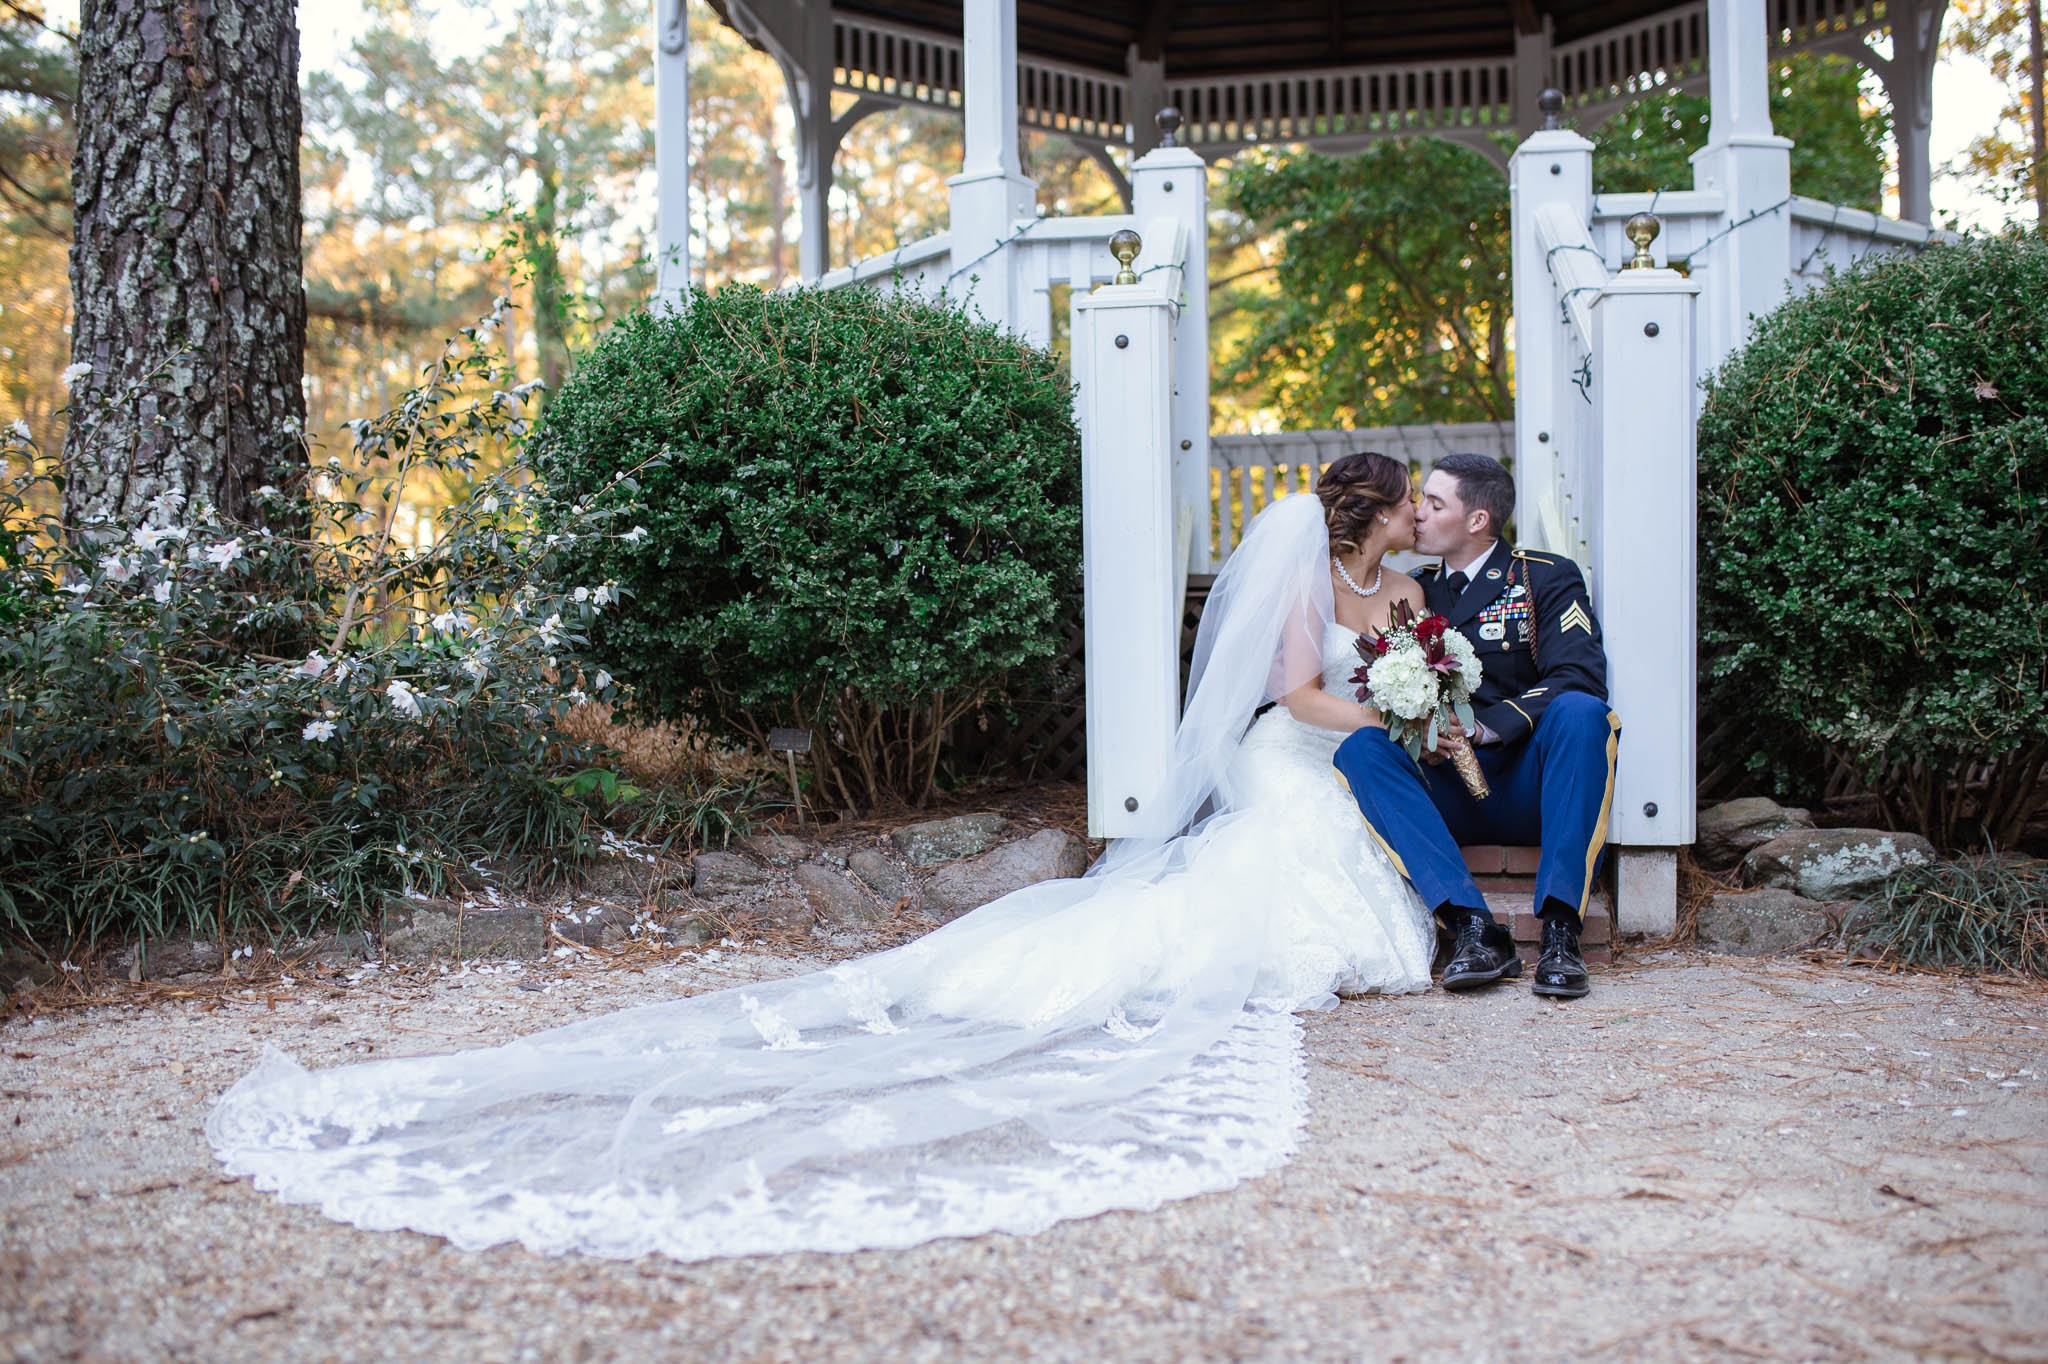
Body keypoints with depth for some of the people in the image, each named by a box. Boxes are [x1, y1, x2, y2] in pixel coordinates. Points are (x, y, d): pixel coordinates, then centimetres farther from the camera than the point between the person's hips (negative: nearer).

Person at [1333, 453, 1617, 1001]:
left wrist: (1485, 728, -22)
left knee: (1580, 712, -32)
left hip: (1530, 785, -3)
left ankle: (1561, 931, -35)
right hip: (1448, 797, 3)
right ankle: (1474, 928, -34)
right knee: (1360, 748, -24)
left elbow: (1579, 677, -10)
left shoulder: (1549, 577, 5)